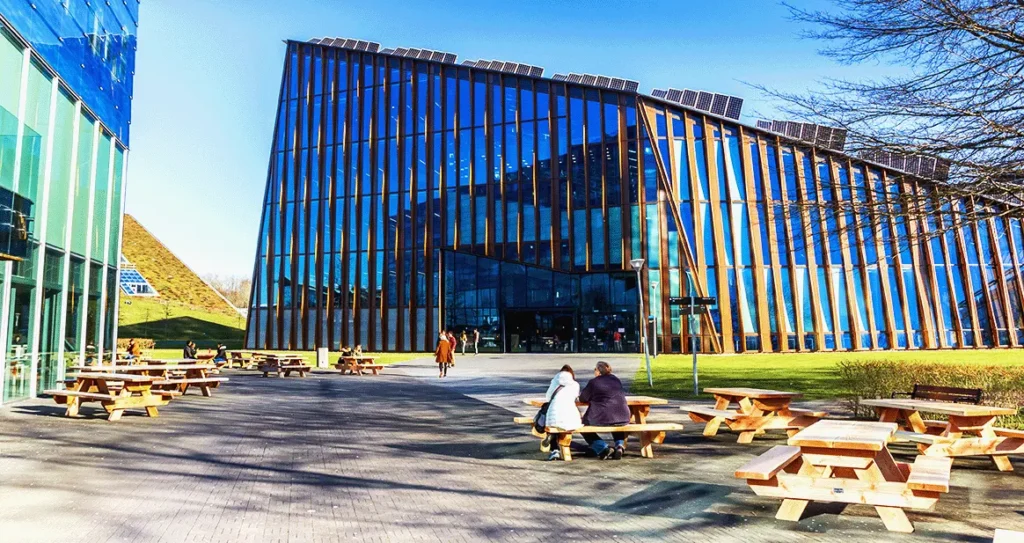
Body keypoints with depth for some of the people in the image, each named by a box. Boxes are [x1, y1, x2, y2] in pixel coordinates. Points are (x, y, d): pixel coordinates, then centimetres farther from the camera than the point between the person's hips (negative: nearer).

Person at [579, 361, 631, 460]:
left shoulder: (593, 382, -3)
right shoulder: (616, 380, 13)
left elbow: (582, 399, 1)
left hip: (602, 418, -5)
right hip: (623, 418, 5)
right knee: (617, 426, 40)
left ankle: (603, 448, 0)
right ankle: (620, 445, 12)